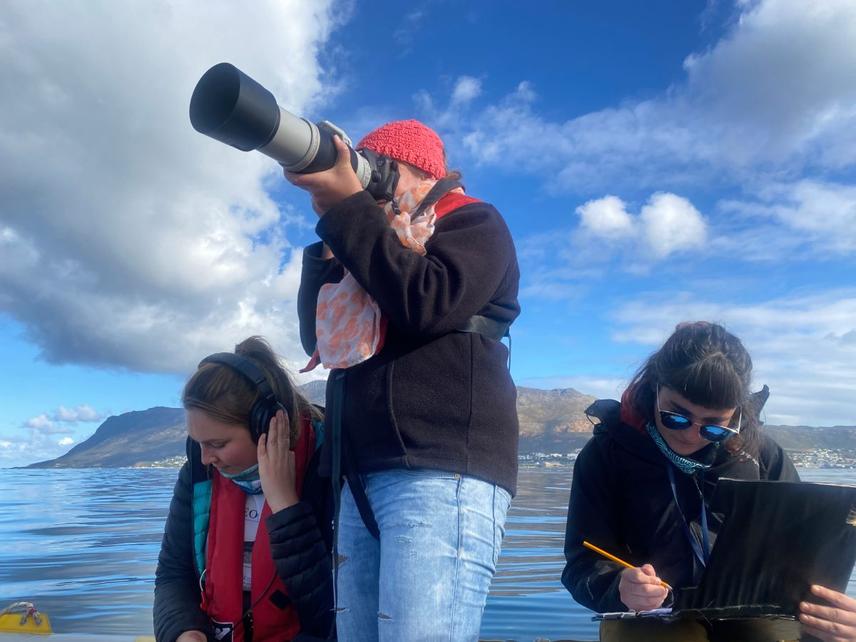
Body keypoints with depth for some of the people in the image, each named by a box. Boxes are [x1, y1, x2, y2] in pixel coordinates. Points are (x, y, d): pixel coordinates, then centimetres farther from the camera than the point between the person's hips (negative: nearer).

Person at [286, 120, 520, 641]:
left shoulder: (474, 223, 8)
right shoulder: (374, 250, 27)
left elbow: (428, 305, -12)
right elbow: (319, 340, 18)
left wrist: (347, 205, -7)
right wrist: (329, 236, 10)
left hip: (443, 472, -7)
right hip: (363, 477, 7)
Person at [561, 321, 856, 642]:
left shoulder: (760, 453, 0)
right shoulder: (607, 453, -7)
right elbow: (583, 565, -7)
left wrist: (829, 612, -18)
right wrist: (619, 585, -30)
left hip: (751, 611, 4)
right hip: (654, 616, -3)